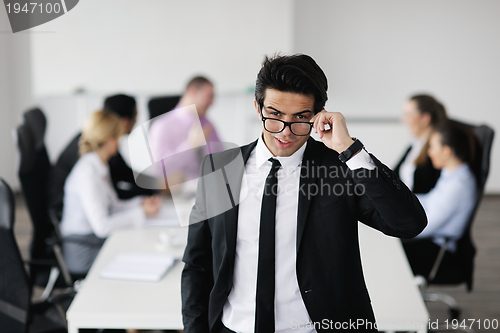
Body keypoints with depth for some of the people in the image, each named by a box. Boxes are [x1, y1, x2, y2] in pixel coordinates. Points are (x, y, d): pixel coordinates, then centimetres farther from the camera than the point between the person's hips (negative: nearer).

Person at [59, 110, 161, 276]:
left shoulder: (100, 166, 9)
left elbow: (112, 205, 18)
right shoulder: (86, 172, -21)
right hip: (84, 253, -9)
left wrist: (141, 203, 3)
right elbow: (101, 226, -25)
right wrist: (141, 213, -18)